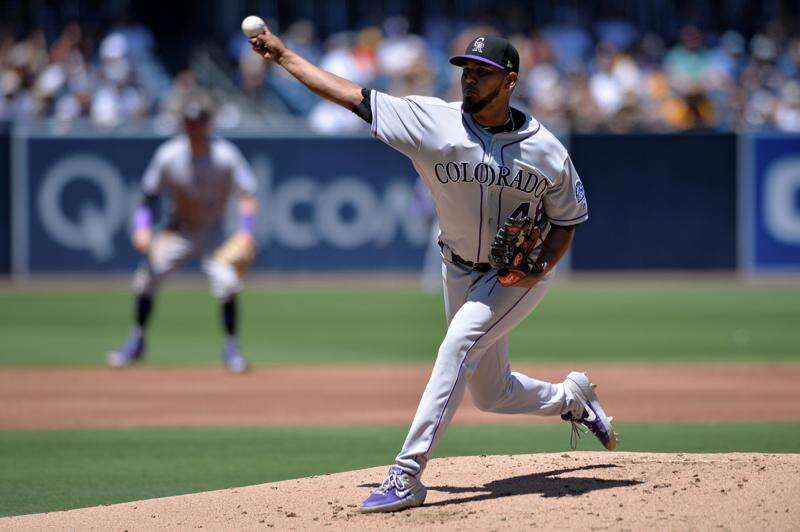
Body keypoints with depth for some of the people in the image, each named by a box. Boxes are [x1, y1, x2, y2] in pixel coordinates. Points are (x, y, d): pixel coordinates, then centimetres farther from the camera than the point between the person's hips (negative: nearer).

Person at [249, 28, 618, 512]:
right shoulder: (433, 121, -13)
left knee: (459, 343, -27)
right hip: (462, 273, 4)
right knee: (491, 394, 11)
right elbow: (354, 96, -13)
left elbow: (567, 219, 0)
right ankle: (571, 398, 45)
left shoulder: (545, 150, -14)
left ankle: (408, 475, -28)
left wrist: (542, 266, -19)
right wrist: (282, 54, -16)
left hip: (522, 274, -4)